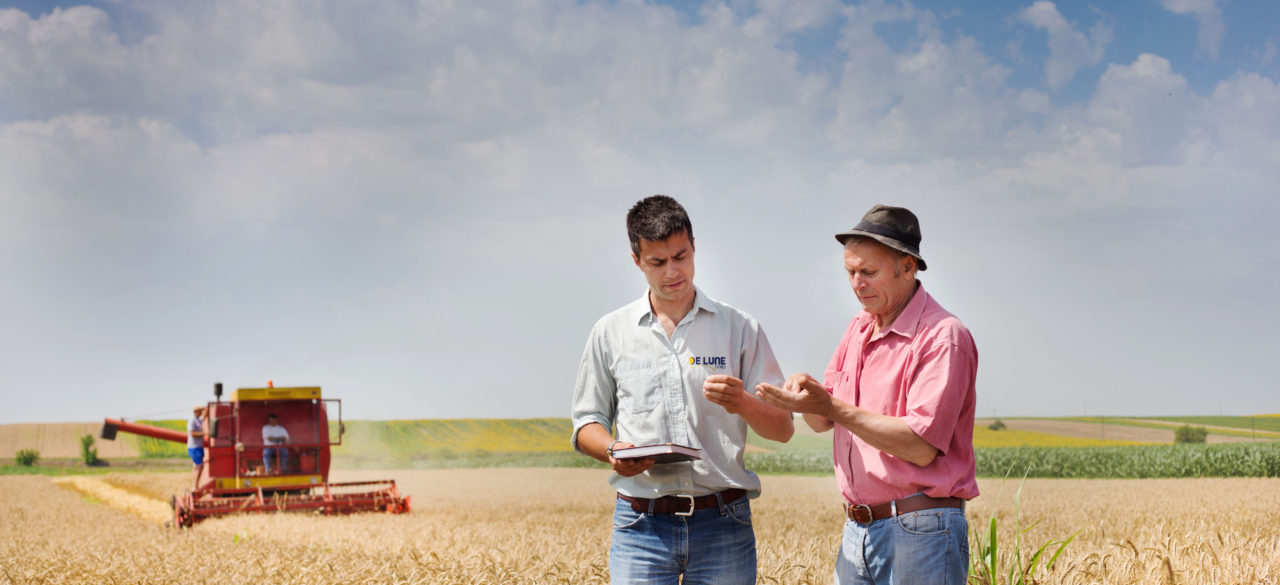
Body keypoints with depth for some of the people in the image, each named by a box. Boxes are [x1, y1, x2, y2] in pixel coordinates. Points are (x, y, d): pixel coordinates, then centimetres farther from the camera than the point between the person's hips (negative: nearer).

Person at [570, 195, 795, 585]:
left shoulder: (739, 329, 7)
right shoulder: (610, 333, 10)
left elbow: (783, 429, 6)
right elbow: (586, 424, 14)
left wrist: (743, 404, -15)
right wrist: (612, 450, -8)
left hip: (723, 524, 0)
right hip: (641, 524, 0)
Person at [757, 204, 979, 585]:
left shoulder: (943, 337, -12)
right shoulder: (859, 328, 14)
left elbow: (922, 447, -20)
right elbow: (823, 422, 16)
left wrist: (831, 406, -21)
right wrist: (806, 395, -8)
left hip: (920, 533, -7)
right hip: (857, 532, 7)